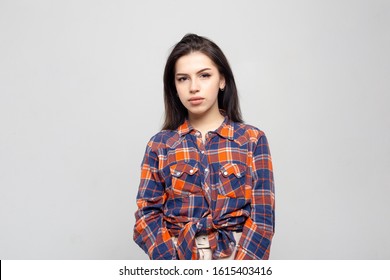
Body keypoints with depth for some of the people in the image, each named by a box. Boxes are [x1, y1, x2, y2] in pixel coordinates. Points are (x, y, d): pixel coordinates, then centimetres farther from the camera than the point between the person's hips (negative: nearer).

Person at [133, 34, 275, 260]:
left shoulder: (252, 139, 3)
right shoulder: (160, 145, 6)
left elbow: (262, 216, -2)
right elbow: (147, 215, 2)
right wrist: (174, 268, -11)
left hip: (237, 256, 0)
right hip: (176, 255, 1)